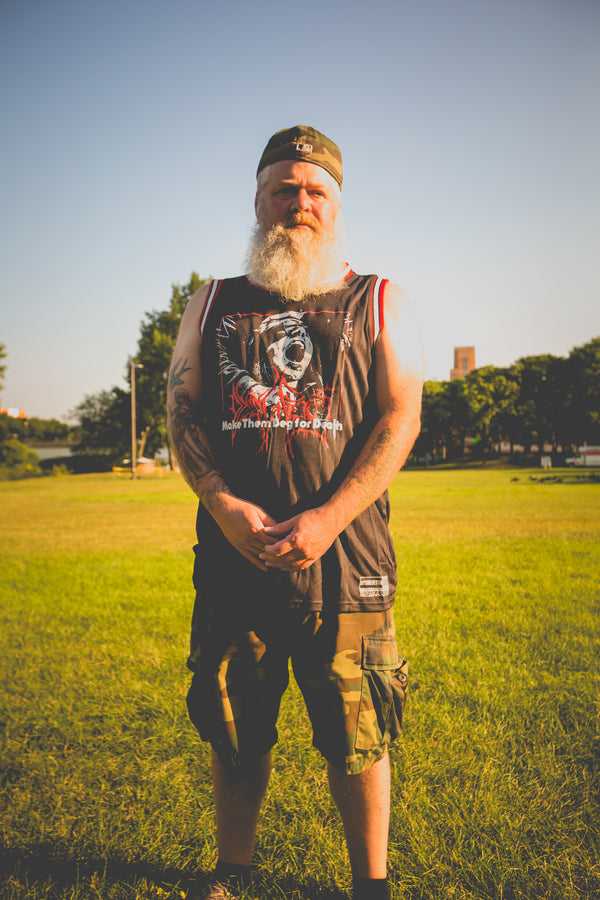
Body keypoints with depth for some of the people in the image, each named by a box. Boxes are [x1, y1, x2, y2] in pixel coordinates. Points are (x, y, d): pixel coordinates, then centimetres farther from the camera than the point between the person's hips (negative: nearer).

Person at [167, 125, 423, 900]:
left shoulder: (378, 303, 9)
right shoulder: (213, 304, 15)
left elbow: (400, 416, -1)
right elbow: (182, 410, 7)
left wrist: (328, 518, -14)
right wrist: (223, 504, -11)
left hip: (344, 556, -1)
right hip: (231, 553, 2)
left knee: (357, 736, 6)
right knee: (233, 732, 13)